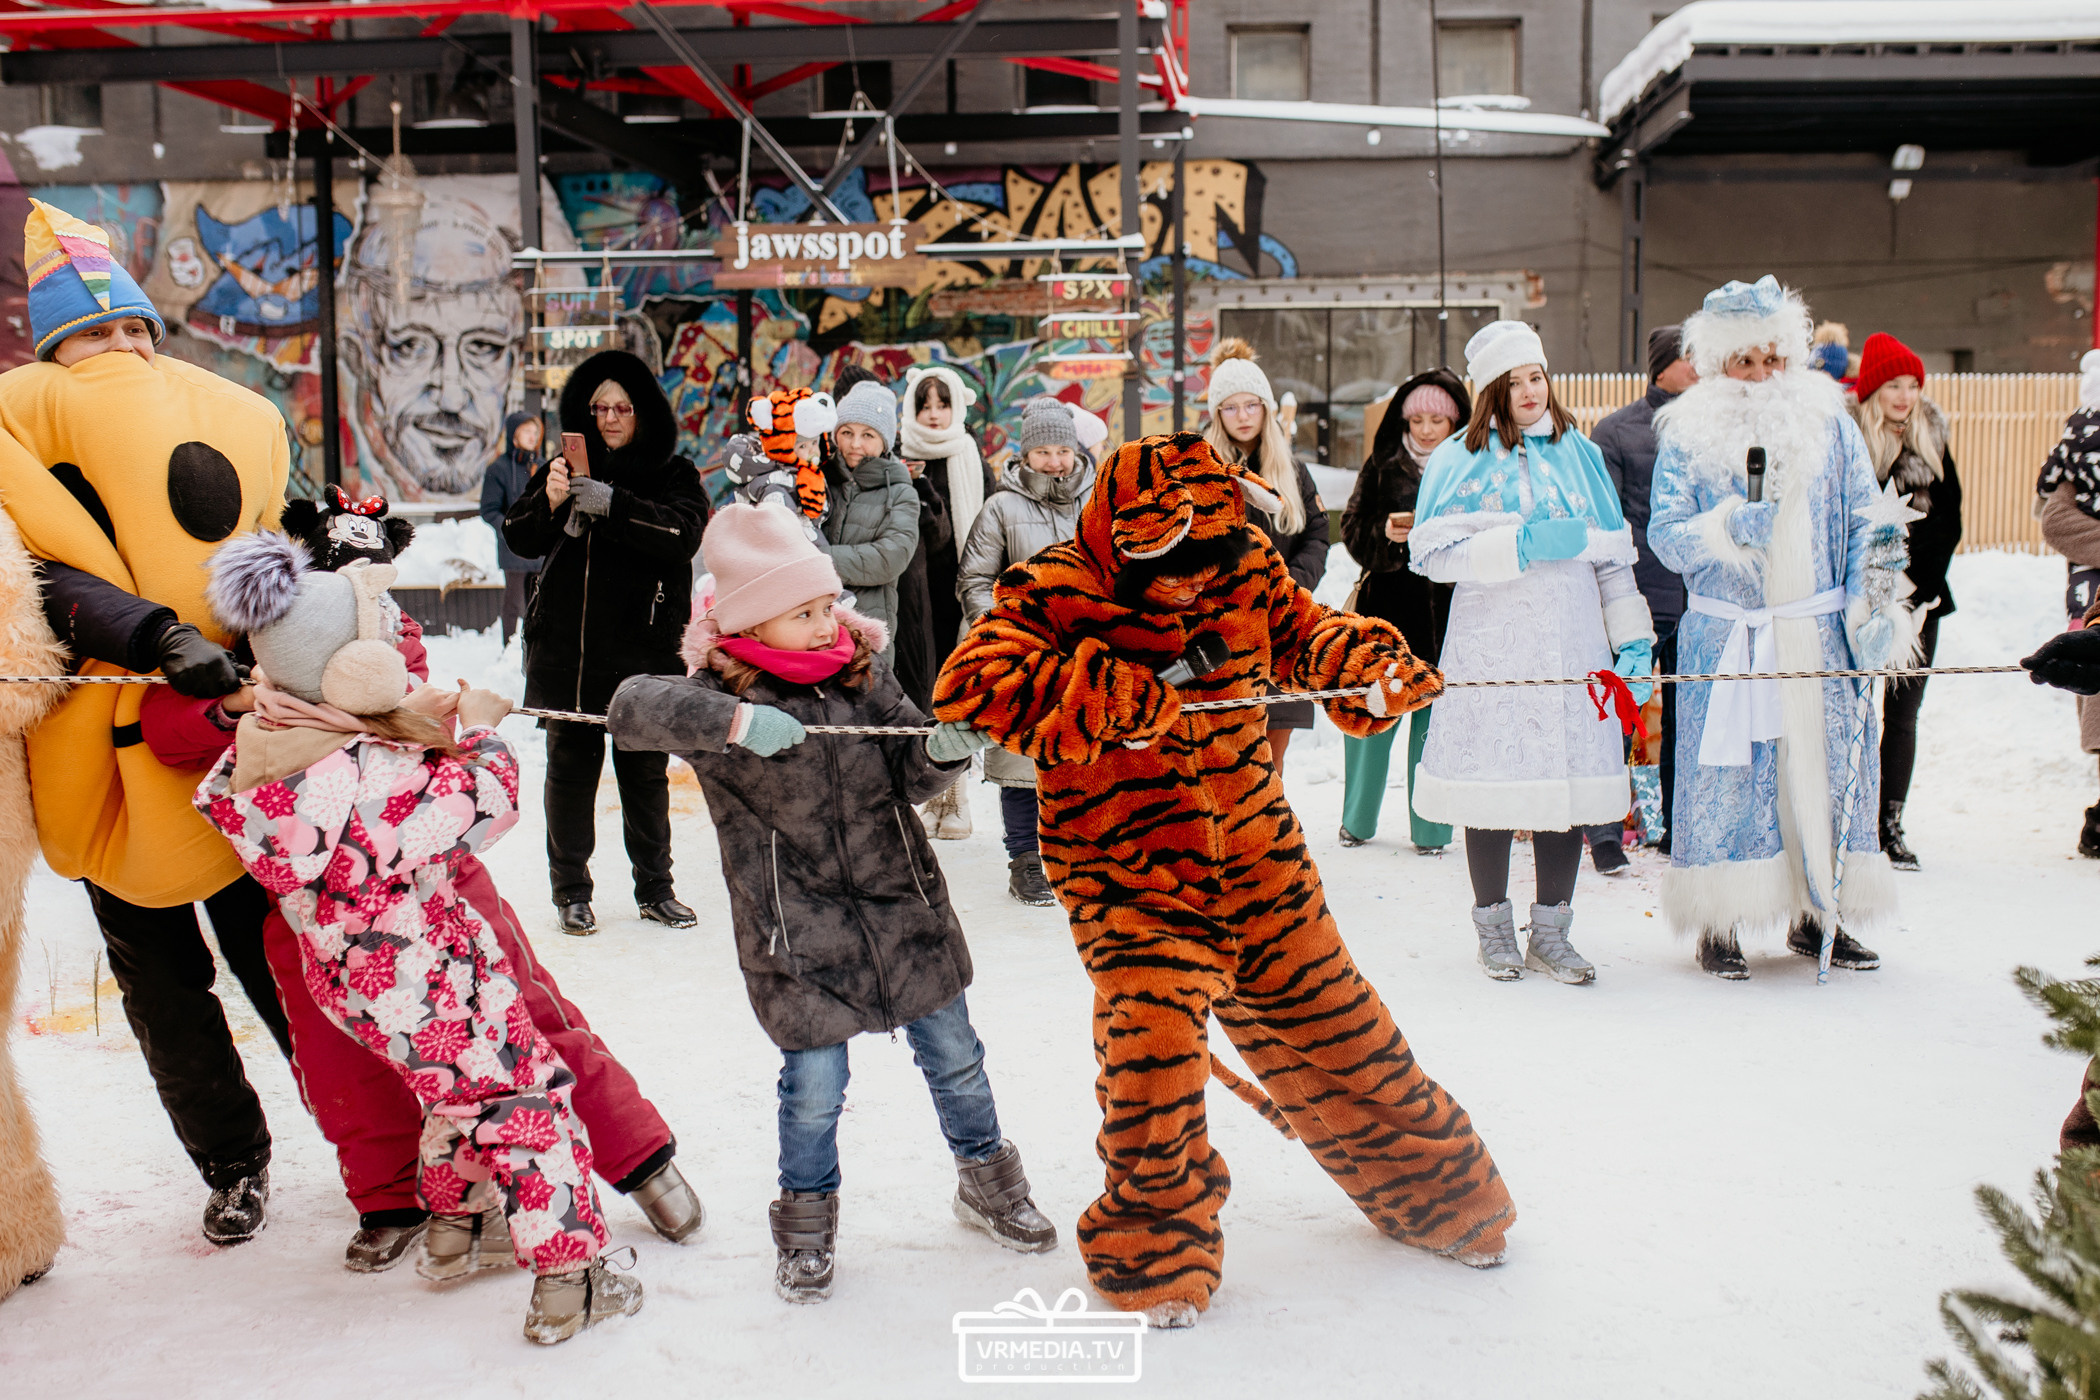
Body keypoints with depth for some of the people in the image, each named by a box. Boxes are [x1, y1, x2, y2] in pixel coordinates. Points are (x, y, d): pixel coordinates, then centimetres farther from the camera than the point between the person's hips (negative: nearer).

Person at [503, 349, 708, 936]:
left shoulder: (673, 474, 3)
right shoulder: (568, 466, 11)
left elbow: (684, 531, -16)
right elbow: (520, 540, 5)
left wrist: (613, 505, -26)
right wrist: (547, 502, -15)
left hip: (643, 648, -2)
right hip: (565, 643, 2)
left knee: (645, 767, 5)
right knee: (570, 763, 5)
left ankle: (655, 887, 18)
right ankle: (570, 890, 15)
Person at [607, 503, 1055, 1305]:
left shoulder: (864, 673, -1)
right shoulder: (723, 693, -12)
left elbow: (911, 778, 2)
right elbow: (632, 708, -30)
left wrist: (940, 754, -22)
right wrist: (731, 722, -43)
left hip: (902, 909, 4)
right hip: (797, 932, -3)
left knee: (953, 1057, 14)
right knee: (814, 1085, 2)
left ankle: (986, 1181, 40)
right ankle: (808, 1219, 30)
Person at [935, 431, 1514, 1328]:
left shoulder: (1244, 569, -2)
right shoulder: (1053, 596, -15)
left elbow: (1304, 634, 11)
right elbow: (969, 683, -27)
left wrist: (1371, 665, -10)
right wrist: (1102, 694, -33)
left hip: (1256, 859, 4)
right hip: (1128, 880, -4)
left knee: (1338, 1028, 12)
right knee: (1153, 1054, -16)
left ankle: (1431, 1191, 36)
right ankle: (1153, 1251, 12)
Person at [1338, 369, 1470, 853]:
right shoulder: (1384, 463, 7)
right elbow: (1353, 528, 6)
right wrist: (1385, 533, -14)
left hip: (1448, 609, -1)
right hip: (1388, 608, 1)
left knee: (1435, 721, 3)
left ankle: (1430, 830, 15)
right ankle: (1357, 820, 21)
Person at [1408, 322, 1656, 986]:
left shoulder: (1580, 453, 15)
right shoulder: (1459, 459, 3)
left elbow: (1614, 555, 16)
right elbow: (1432, 552, -9)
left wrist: (1633, 639, 10)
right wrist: (1523, 545, -16)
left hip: (1572, 644, 3)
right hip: (1490, 644, -3)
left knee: (1570, 783, 1)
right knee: (1494, 783, 0)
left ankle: (1551, 931, 15)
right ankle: (1494, 927, 17)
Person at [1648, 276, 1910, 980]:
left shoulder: (1828, 422, 7)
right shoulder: (1688, 434, 2)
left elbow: (1866, 519, 10)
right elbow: (1665, 534, -3)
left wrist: (1870, 598, -3)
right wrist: (1730, 528, -21)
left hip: (1819, 633, 2)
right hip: (1726, 638, -2)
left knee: (1827, 764, 4)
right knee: (1725, 773, -3)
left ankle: (1816, 914, 18)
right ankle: (1718, 924, 9)